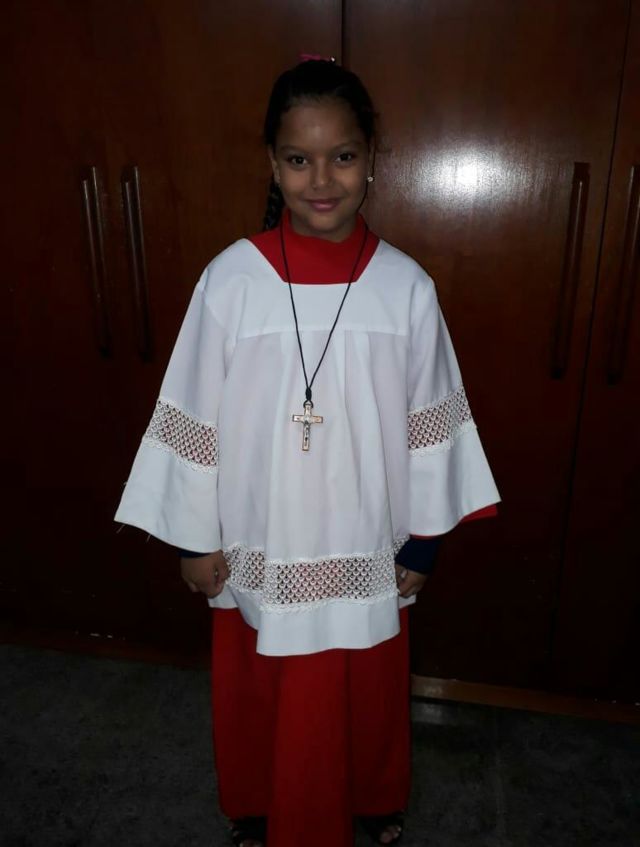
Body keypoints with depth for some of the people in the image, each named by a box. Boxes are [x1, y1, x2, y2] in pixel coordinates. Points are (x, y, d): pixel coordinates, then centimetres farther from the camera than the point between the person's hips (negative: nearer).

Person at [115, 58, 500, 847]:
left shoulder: (405, 286, -10)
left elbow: (428, 424, -2)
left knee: (367, 693, 23)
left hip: (366, 546, 1)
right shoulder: (231, 278, -13)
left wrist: (421, 540, 2)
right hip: (261, 546, 0)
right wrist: (196, 537, -2)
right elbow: (194, 418, -6)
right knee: (260, 696, 21)